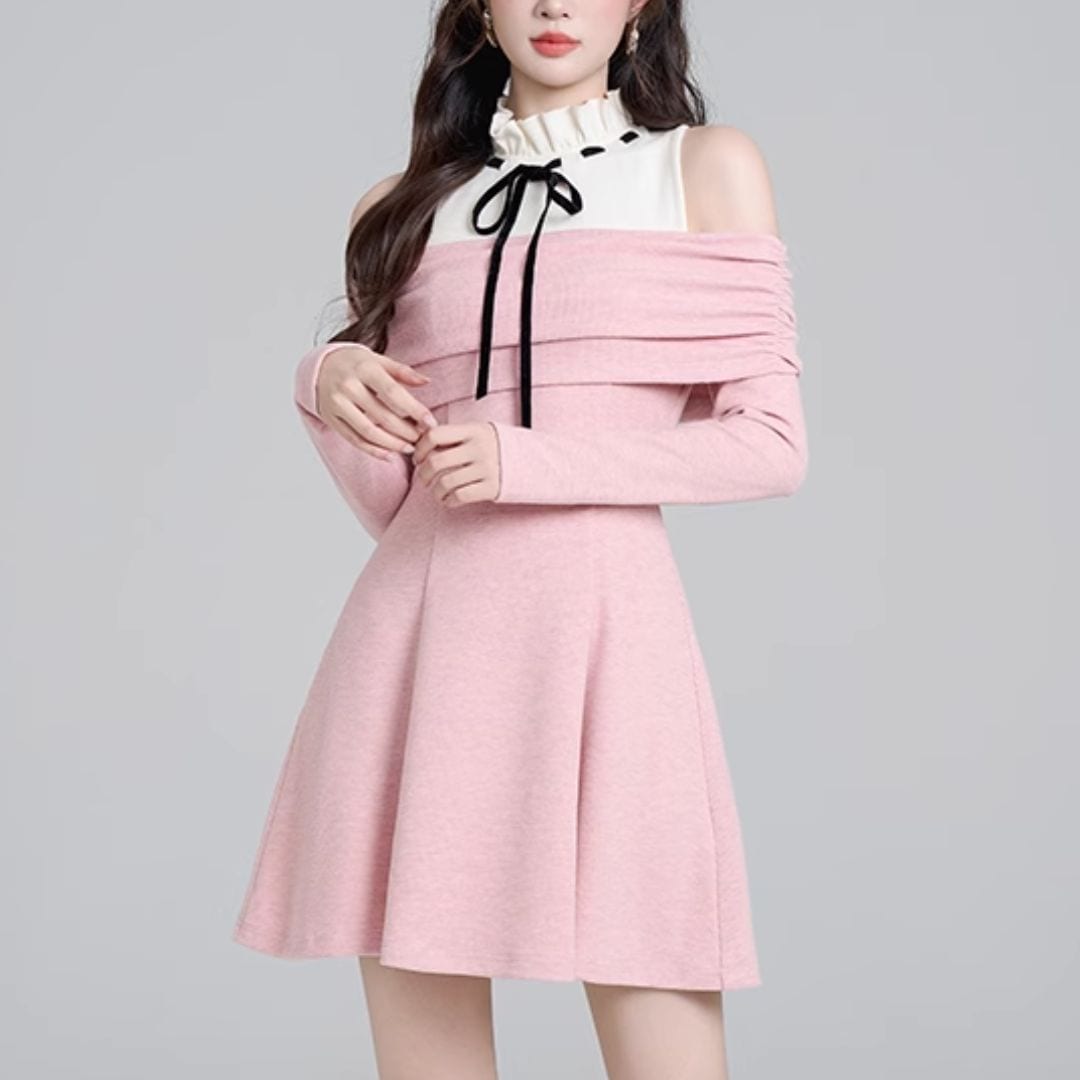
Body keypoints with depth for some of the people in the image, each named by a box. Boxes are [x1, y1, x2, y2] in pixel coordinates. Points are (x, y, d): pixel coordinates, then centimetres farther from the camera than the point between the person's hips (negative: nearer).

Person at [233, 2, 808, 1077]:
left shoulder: (708, 169, 7)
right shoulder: (403, 208, 16)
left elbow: (771, 443, 1)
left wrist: (530, 461, -10)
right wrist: (331, 386, -5)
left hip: (599, 625, -3)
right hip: (417, 632, 3)